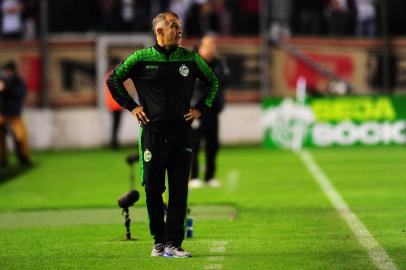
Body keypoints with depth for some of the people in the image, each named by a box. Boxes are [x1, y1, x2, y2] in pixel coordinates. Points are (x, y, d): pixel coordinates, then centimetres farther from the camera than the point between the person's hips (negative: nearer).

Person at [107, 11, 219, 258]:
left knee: (179, 191, -2)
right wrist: (131, 106, 5)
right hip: (152, 133, -2)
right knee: (153, 189, 0)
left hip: (182, 134, 2)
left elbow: (213, 81, 21)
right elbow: (113, 80, 11)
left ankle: (174, 244, 1)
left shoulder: (190, 58, 6)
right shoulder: (141, 59, -1)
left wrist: (201, 108, 11)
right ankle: (159, 241, 12)